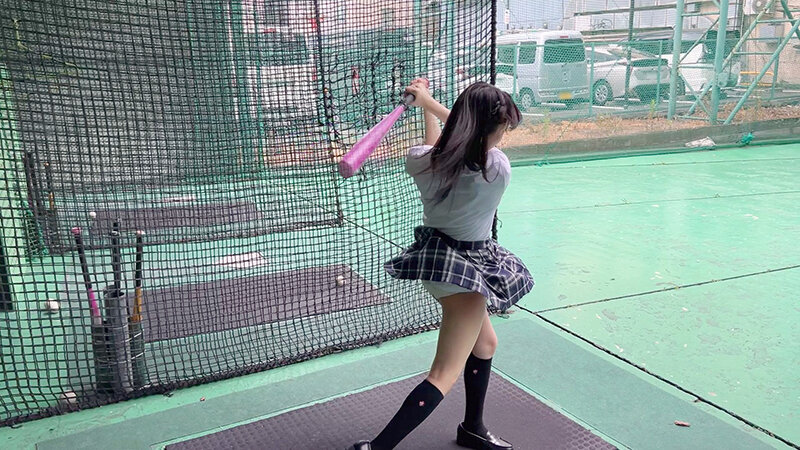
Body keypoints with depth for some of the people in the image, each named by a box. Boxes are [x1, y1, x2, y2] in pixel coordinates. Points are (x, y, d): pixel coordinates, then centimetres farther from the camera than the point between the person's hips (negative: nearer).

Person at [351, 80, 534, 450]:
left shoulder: (420, 160, -11)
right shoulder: (498, 168, -21)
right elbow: (472, 135, -1)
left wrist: (427, 105, 24)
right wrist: (428, 101, 6)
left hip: (435, 258, 8)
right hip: (467, 271, -8)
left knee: (486, 342, 27)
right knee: (444, 376, -2)